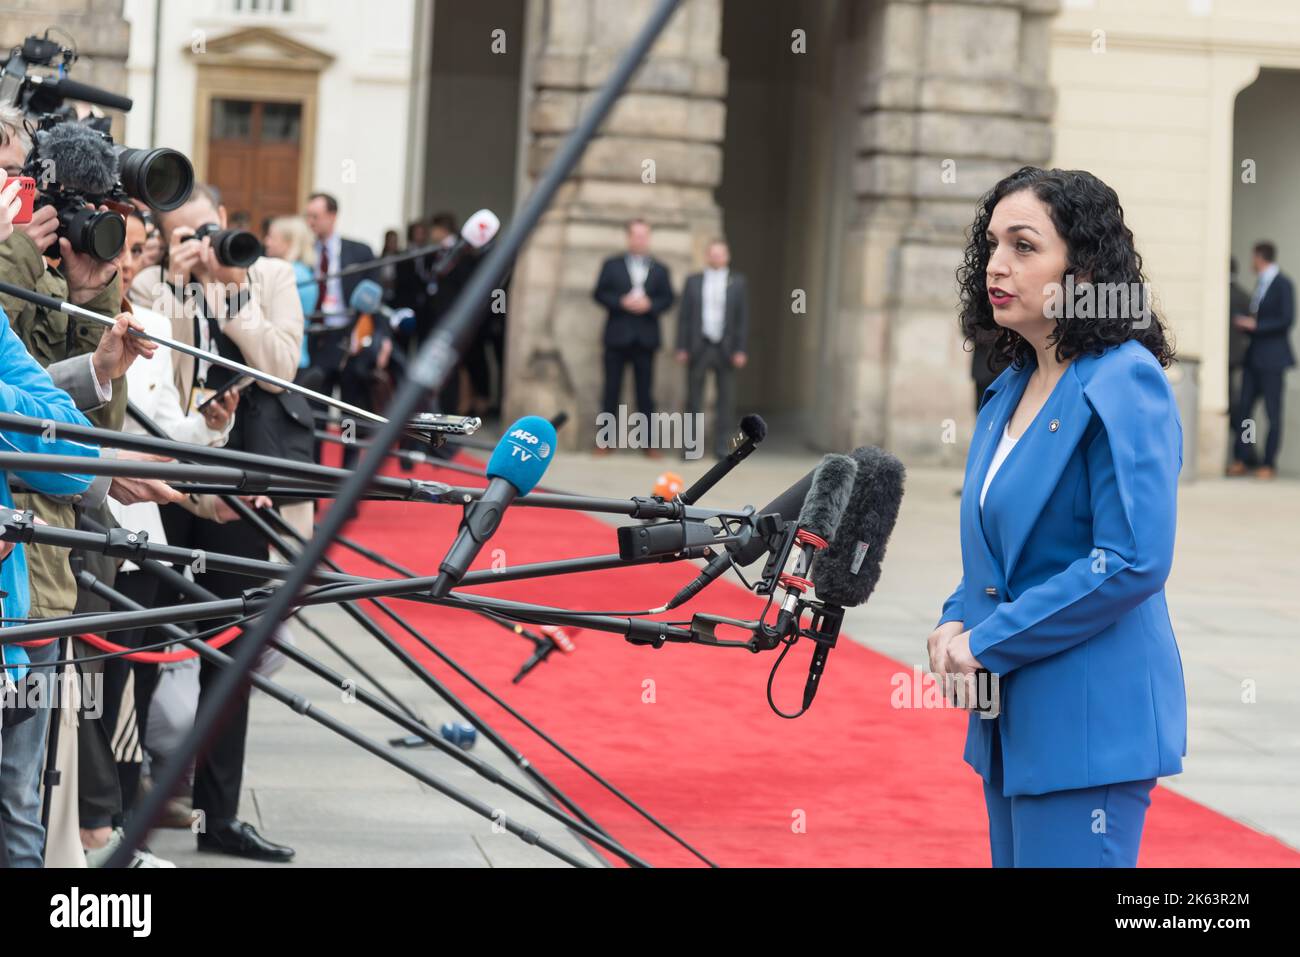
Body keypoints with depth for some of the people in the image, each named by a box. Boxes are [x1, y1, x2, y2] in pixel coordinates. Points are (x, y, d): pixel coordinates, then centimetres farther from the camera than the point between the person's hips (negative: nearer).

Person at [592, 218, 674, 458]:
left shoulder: (660, 270, 12)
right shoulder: (611, 265, 9)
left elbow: (668, 299, 7)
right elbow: (599, 294, 2)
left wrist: (649, 305, -13)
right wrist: (622, 302, -13)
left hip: (645, 338, 1)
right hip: (617, 337, -1)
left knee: (646, 393, 1)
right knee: (611, 390, 1)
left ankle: (650, 444, 2)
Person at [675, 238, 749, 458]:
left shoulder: (737, 283, 6)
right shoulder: (693, 281, 8)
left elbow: (743, 318, 3)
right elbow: (684, 316, 6)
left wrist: (740, 350, -4)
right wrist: (682, 348, -1)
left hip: (726, 349, 0)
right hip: (698, 347, 0)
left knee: (726, 399, 0)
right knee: (694, 397, 2)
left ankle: (721, 446, 6)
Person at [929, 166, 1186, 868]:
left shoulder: (1124, 383, -14)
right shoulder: (1012, 389, 13)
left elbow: (1133, 562, -22)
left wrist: (987, 644, -17)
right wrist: (957, 623, 3)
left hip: (1088, 723, -9)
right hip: (1012, 720, 9)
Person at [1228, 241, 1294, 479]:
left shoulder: (1283, 284, -10)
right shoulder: (1261, 283, 14)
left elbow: (1287, 319, -17)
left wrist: (1256, 325, -14)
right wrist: (1245, 323, 7)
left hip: (1272, 357, -8)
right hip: (1253, 356, 8)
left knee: (1273, 412, -2)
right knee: (1244, 408, 5)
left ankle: (1269, 465, 1)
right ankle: (1242, 460, 9)